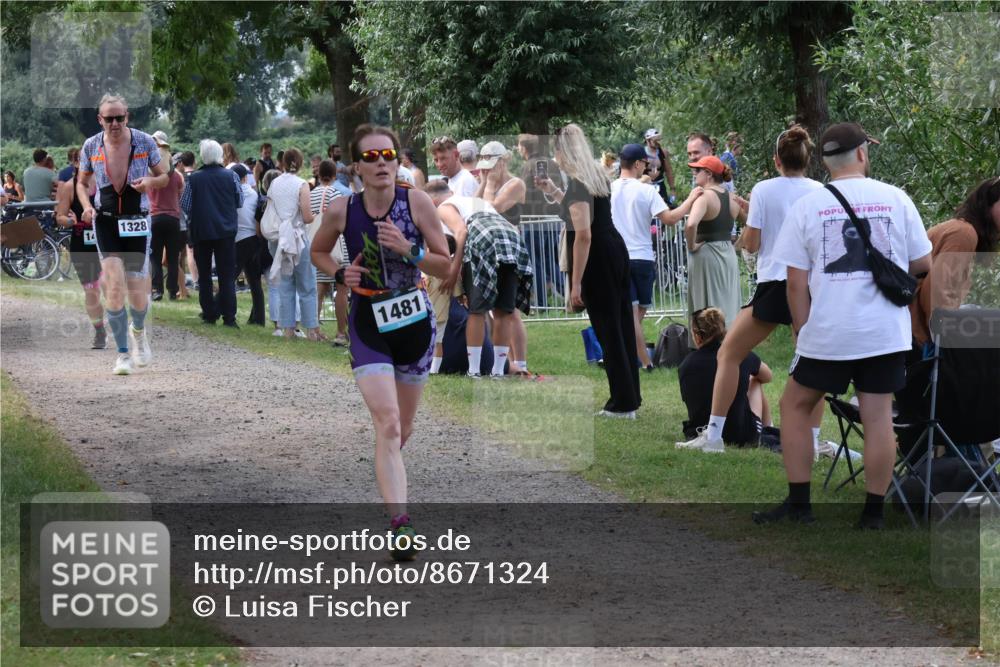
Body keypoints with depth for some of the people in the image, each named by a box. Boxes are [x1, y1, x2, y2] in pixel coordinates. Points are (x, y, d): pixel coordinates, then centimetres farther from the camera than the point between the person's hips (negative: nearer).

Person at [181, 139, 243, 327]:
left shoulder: (194, 179, -8)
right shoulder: (231, 176, -6)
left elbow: (185, 206, -5)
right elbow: (240, 202, 3)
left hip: (201, 232, 0)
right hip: (226, 231, 0)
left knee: (204, 275, 11)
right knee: (227, 275, 3)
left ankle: (209, 314, 10)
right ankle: (229, 316, -4)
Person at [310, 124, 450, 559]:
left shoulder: (417, 203, -9)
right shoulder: (341, 210, -7)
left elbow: (445, 266, -5)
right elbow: (318, 252, 12)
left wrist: (409, 250, -22)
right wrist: (340, 274, -8)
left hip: (415, 320, 2)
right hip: (368, 323, -2)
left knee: (402, 429, 15)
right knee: (388, 424, -17)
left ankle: (388, 472, 47)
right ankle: (400, 524, -22)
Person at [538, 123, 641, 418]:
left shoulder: (578, 183, -18)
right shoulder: (597, 175, 11)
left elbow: (583, 234, -26)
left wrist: (576, 283, -25)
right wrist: (553, 191, 26)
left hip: (598, 260, -9)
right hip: (615, 250, 9)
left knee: (608, 330, -3)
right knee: (622, 326, 14)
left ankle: (623, 404, 2)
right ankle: (629, 396, 22)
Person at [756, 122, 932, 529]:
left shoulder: (806, 207, -3)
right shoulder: (895, 199, 0)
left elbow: (796, 282, -2)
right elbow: (923, 263, 7)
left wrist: (802, 331, 8)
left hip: (827, 334, -1)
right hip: (885, 332, 1)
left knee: (795, 405, 15)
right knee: (878, 416, 6)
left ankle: (798, 503, 14)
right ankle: (873, 513, 9)